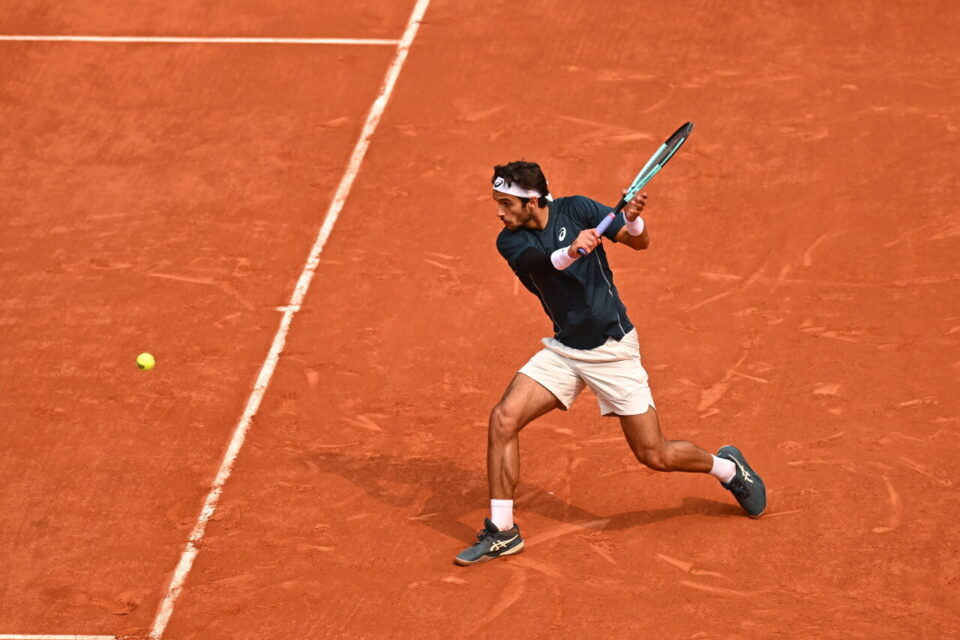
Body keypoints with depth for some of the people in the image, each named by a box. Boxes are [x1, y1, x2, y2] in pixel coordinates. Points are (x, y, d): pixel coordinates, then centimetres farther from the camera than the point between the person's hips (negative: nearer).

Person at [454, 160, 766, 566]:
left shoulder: (575, 210, -10)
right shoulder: (510, 242, -5)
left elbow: (639, 243, -7)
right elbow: (538, 261, -28)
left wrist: (633, 220, -30)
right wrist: (570, 252, -49)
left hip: (612, 349, -3)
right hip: (563, 349, 3)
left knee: (655, 455, -3)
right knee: (503, 419, -16)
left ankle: (727, 467, 28)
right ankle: (501, 533, -5)